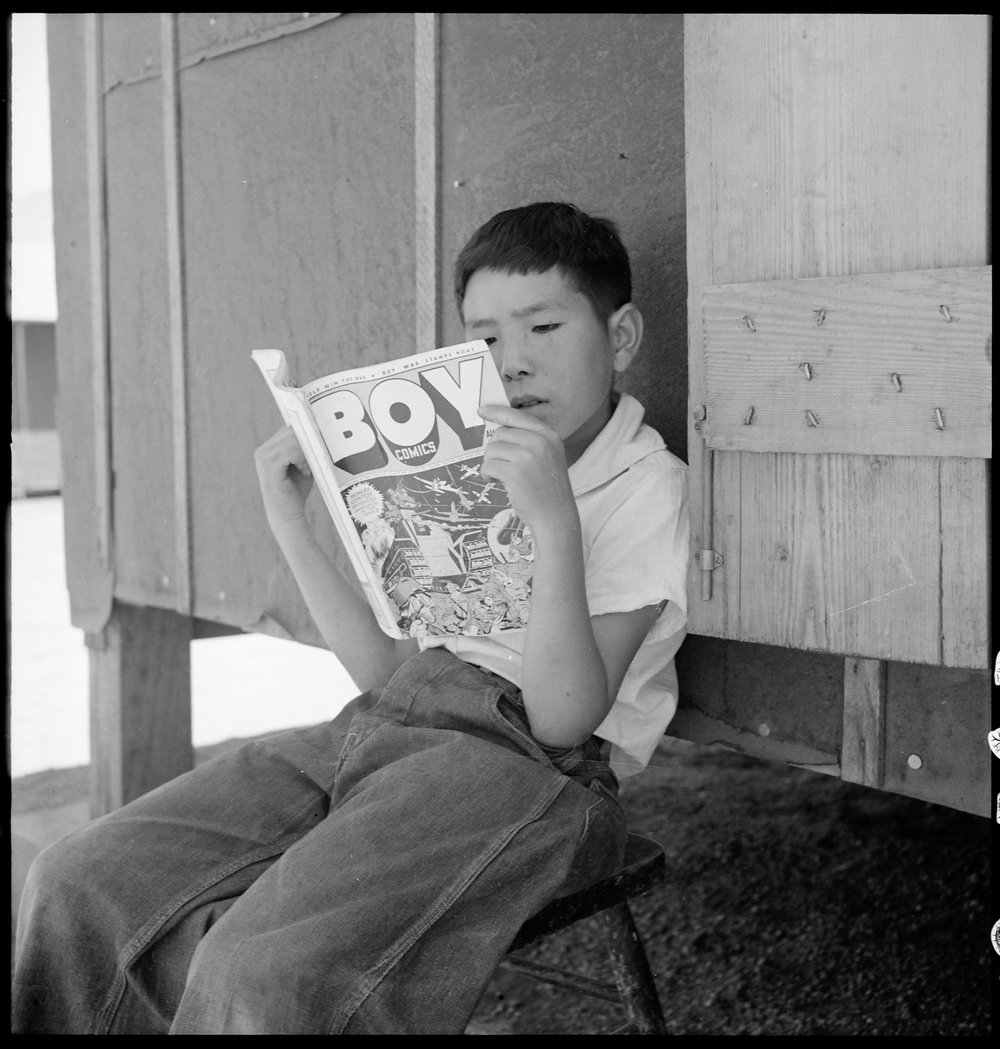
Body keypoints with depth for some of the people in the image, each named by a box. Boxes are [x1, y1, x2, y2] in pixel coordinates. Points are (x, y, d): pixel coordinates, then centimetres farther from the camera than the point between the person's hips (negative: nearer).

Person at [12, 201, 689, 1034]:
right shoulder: (473, 466, 21)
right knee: (81, 880, -7)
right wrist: (292, 524, 10)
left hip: (525, 765, -7)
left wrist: (556, 523, -22)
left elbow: (562, 718, -13)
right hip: (382, 724, 7)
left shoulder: (648, 490, -2)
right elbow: (386, 668, 16)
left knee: (264, 968, -31)